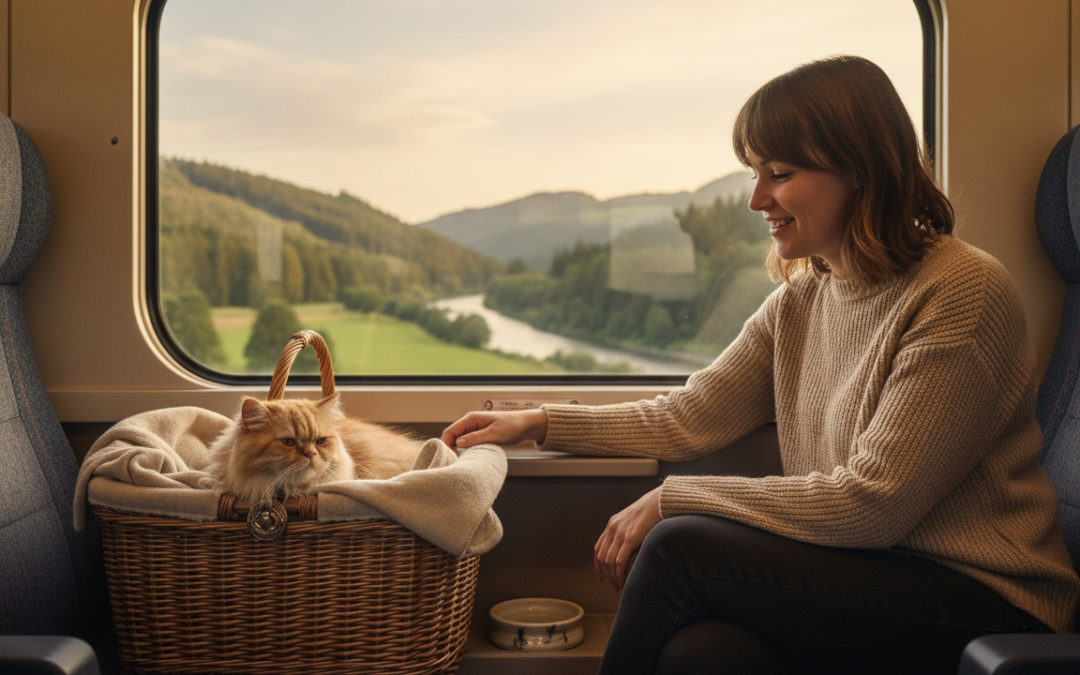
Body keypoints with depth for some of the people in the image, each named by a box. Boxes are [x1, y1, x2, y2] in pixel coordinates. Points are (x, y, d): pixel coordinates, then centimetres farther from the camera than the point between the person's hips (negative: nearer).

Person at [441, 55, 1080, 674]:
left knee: (682, 547, -22)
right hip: (868, 580, 5)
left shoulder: (964, 293, -15)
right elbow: (689, 418, 10)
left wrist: (671, 500, -17)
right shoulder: (801, 301, 8)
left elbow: (871, 501, -19)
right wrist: (540, 424, 6)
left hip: (987, 605, -5)